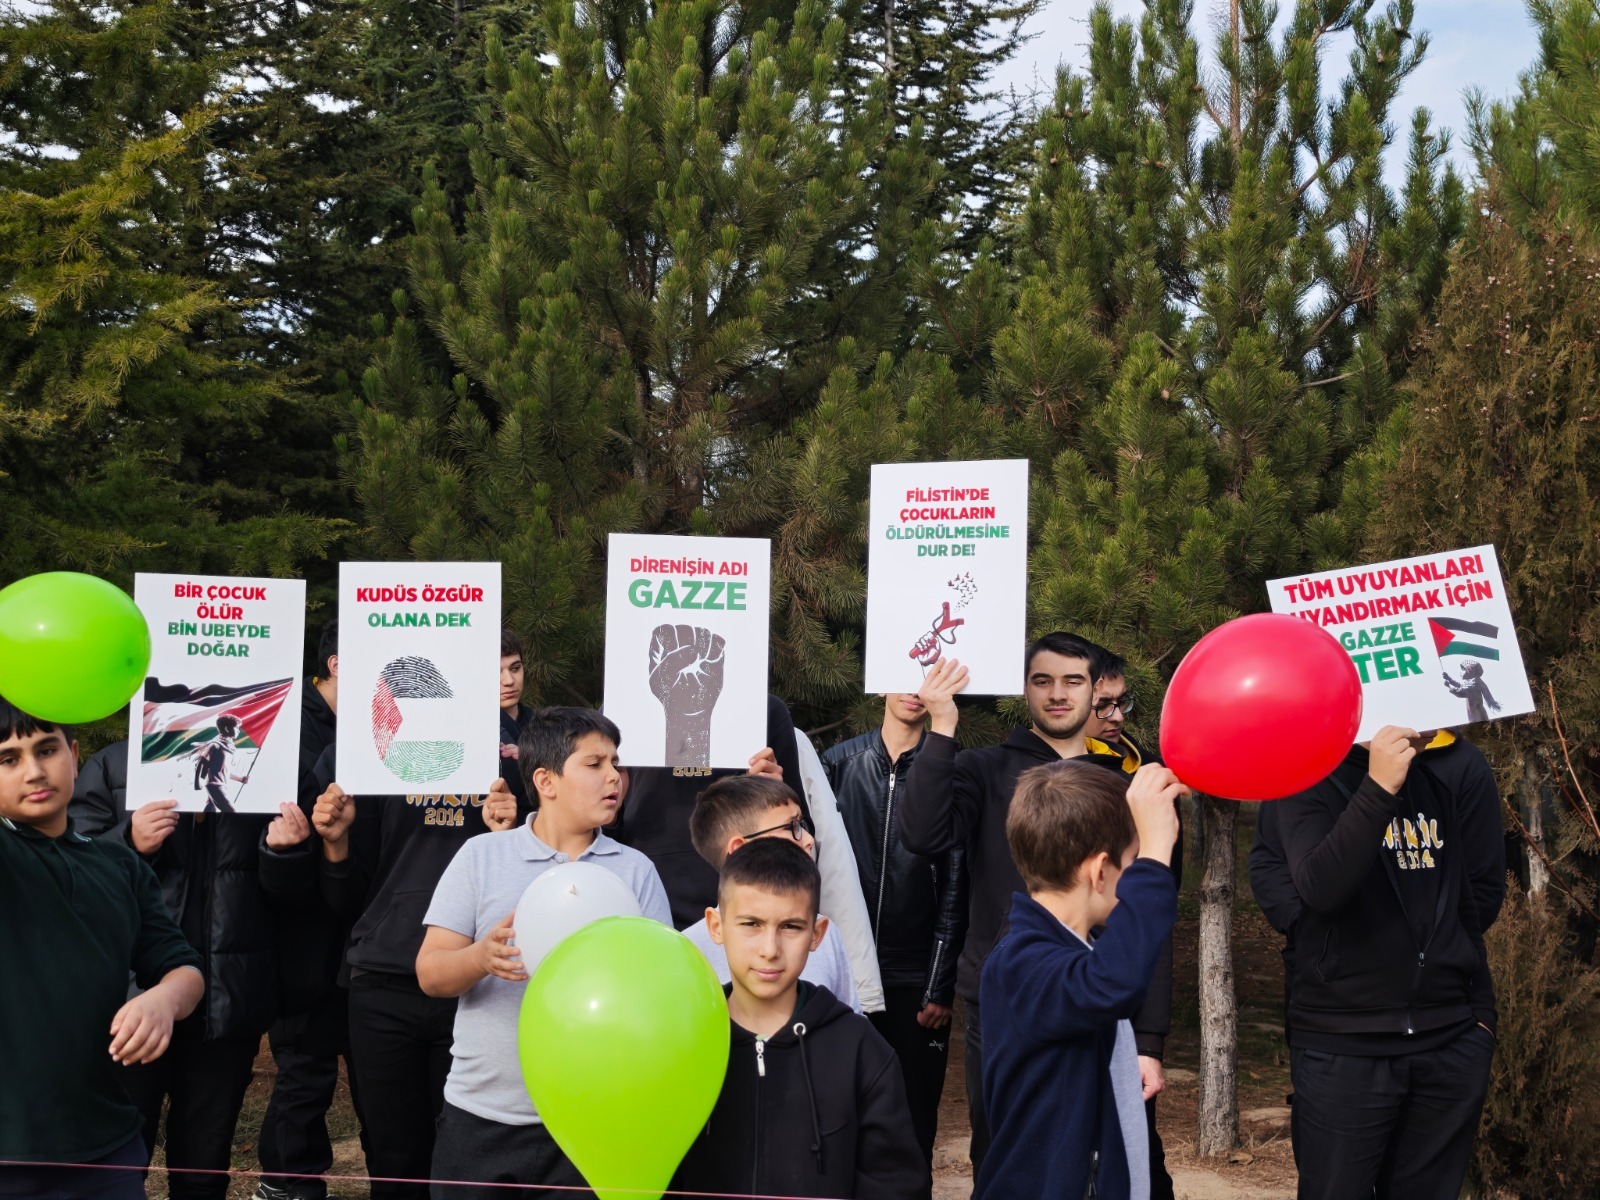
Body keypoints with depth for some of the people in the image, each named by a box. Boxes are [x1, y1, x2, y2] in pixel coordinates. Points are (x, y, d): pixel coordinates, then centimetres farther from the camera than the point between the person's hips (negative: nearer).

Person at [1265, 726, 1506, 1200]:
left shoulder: (1462, 767, 1)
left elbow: (1483, 895, 5)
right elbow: (1319, 889, -20)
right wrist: (1379, 789, -29)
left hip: (1453, 1037, 3)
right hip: (1342, 1040, -2)